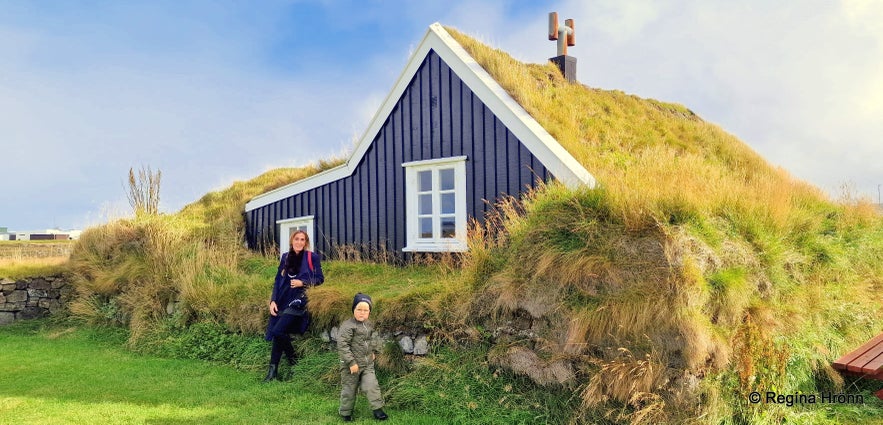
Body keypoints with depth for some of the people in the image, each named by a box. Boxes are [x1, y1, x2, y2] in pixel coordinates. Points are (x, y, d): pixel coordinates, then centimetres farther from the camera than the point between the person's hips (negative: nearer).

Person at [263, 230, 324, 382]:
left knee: (278, 331, -17)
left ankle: (273, 370, 3)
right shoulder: (285, 257, 13)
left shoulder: (312, 257, 0)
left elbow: (320, 278, 2)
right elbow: (278, 280, 12)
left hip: (298, 300, -5)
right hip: (282, 300, 5)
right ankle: (273, 370, 12)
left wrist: (302, 282, -14)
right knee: (276, 333, 1)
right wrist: (273, 300, 2)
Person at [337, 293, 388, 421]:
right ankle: (345, 412, 27)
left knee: (372, 385, 1)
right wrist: (351, 362, -23)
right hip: (351, 365, -5)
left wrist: (373, 351, 17)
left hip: (368, 364, 5)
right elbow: (342, 345, -24)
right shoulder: (348, 326, -20)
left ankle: (377, 409, 13)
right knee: (349, 389, 9)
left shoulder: (369, 324, 4)